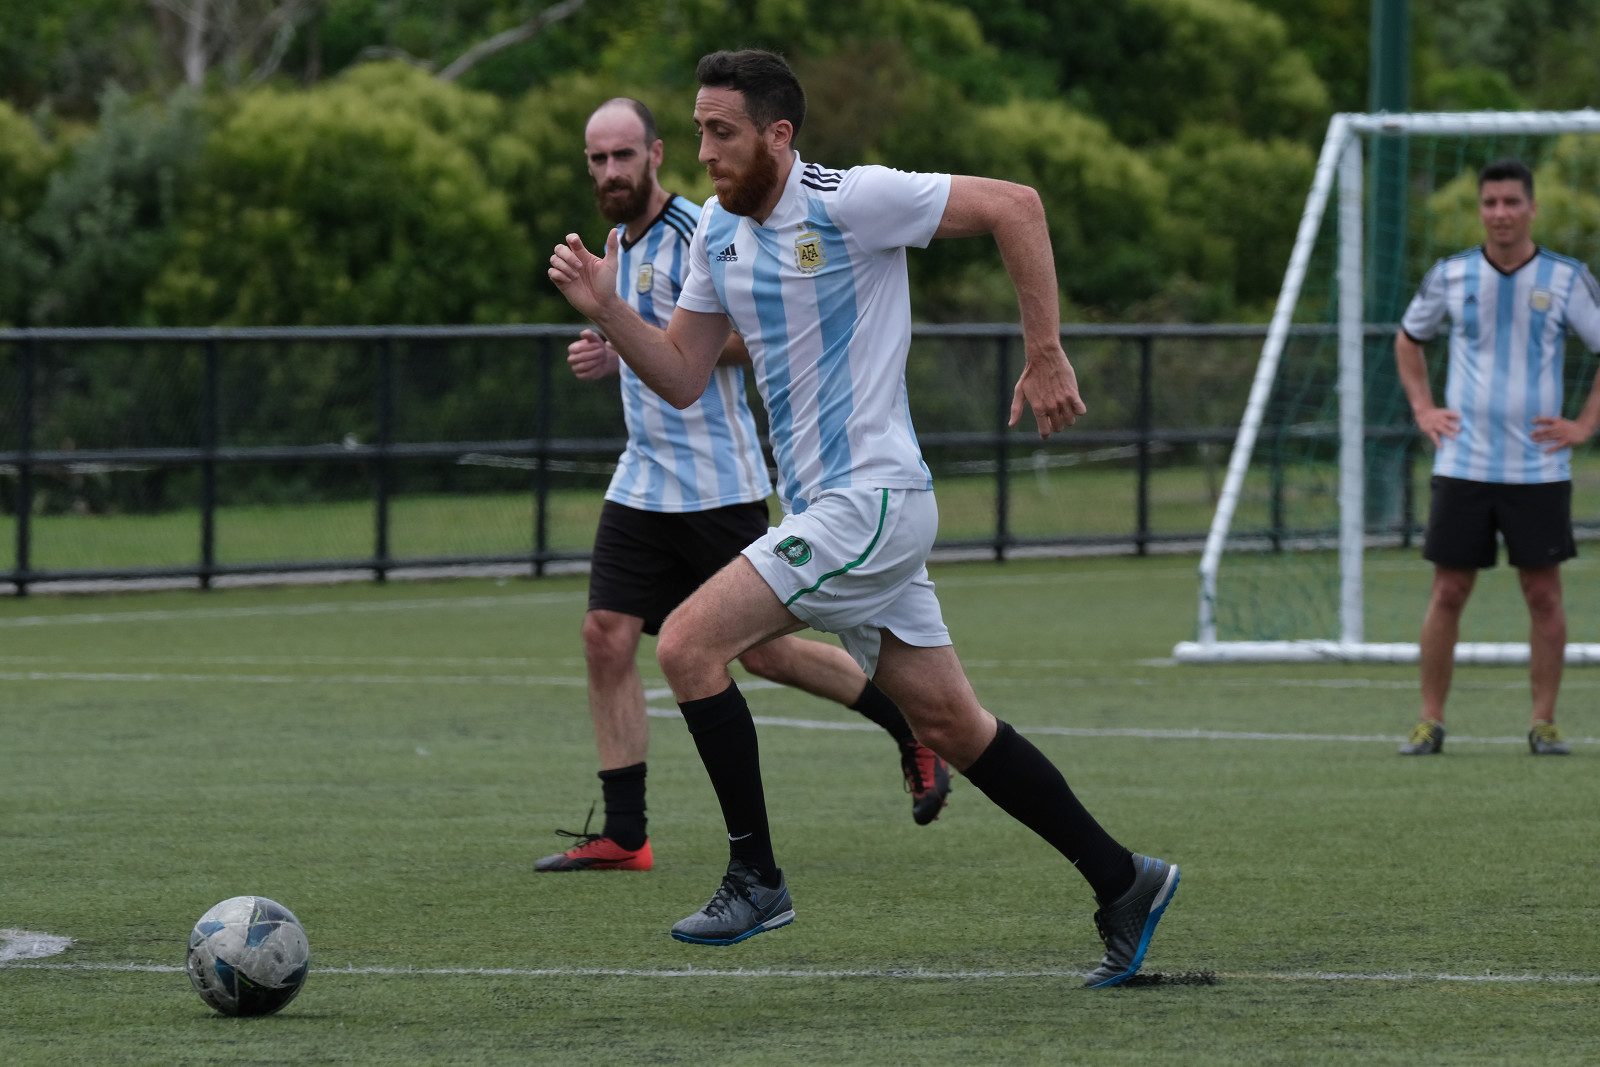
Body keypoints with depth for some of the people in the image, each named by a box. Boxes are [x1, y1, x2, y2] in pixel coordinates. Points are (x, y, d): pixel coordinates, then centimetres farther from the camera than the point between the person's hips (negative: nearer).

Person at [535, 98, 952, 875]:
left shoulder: (697, 234, -14)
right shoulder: (622, 242, 14)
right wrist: (615, 356, 9)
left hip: (717, 483, -8)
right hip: (642, 483, 8)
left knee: (763, 651, 0)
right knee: (606, 636, -4)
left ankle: (915, 730, 22)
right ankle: (623, 836, -2)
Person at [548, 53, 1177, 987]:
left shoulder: (849, 203, -15)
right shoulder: (720, 233, 10)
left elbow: (1014, 206, -15)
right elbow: (683, 378, 14)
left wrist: (1046, 357, -14)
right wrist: (605, 308, -2)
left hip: (870, 503, -9)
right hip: (823, 508, 9)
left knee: (688, 643, -14)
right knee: (949, 723, 10)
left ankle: (755, 878, -7)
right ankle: (1123, 883, 16)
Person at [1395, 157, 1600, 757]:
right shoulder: (1450, 276, 3)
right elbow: (1409, 338, 21)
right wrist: (1422, 409, 9)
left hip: (1539, 468, -1)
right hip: (1463, 465, 1)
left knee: (1544, 594, 0)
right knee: (1448, 593, 0)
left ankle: (1544, 724, 7)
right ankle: (1430, 723, 7)